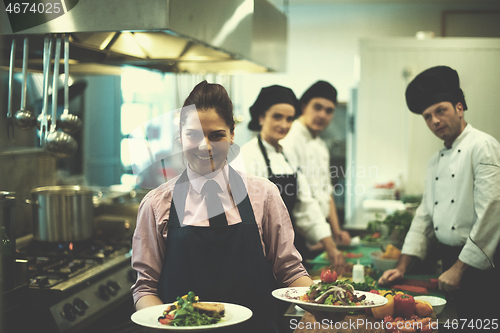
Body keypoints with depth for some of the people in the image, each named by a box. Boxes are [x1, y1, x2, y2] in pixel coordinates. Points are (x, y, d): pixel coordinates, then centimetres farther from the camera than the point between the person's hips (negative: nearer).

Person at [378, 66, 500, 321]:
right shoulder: (436, 161, 14)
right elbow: (424, 216, 17)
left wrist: (460, 268, -17)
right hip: (451, 261, 7)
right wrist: (402, 267, 10)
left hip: (479, 262, -7)